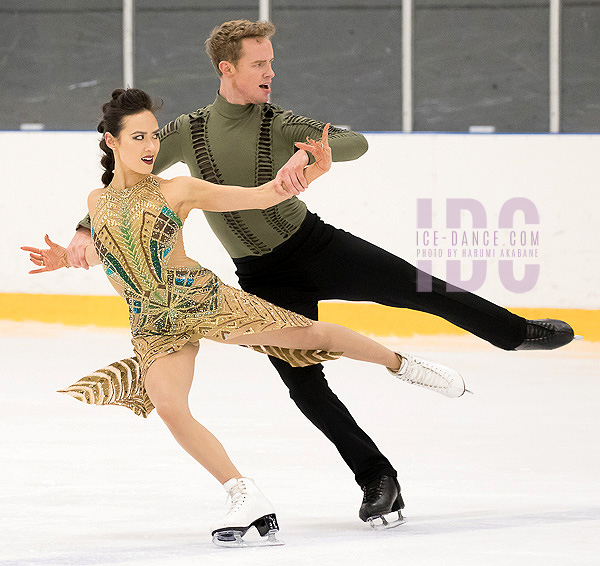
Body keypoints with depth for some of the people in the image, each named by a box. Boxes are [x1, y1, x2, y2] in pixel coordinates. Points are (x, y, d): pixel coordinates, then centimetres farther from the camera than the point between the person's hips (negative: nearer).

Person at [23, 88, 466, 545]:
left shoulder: (176, 191, -2)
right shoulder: (97, 201, 7)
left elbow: (259, 197, -3)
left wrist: (312, 173, -17)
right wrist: (66, 258, 7)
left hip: (202, 298, -2)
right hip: (155, 326, 2)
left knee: (309, 334, -2)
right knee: (168, 405, -22)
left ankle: (401, 364, 25)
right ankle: (246, 497, -15)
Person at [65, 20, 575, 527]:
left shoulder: (279, 124, -8)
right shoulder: (187, 133, -7)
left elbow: (355, 143, -21)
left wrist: (307, 152, -42)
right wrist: (87, 229, -19)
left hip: (319, 247, 0)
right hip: (265, 279, 0)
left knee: (421, 290, -5)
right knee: (303, 384, -7)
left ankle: (516, 331, 19)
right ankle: (377, 478, 4)